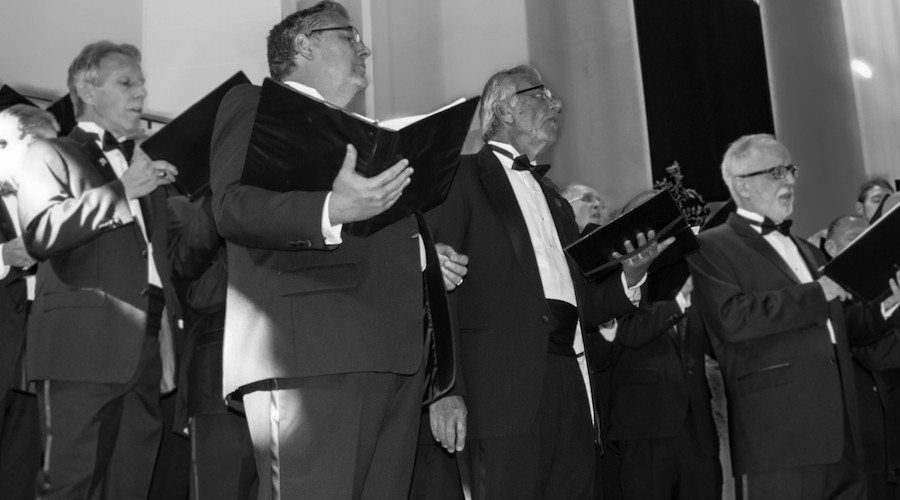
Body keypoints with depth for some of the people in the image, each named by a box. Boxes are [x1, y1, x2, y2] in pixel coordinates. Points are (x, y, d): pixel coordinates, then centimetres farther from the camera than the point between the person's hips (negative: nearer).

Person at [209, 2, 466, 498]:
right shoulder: (254, 104, 9)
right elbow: (233, 206, -9)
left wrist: (423, 257, 17)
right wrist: (331, 210, -25)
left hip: (394, 357, 8)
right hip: (308, 347, -7)